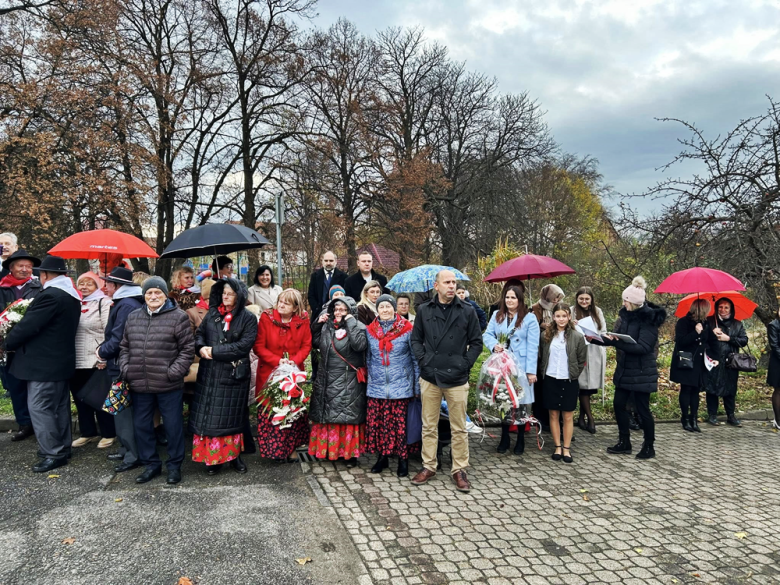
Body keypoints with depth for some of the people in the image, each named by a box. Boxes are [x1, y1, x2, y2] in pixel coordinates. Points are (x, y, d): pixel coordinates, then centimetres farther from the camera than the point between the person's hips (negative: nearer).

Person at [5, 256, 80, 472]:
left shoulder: (50, 295, -20)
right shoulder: (71, 296, 10)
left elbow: (28, 325, -19)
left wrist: (7, 343, -2)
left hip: (43, 362, -10)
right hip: (61, 359, 10)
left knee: (39, 407, -3)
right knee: (59, 406, 16)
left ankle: (53, 454, 1)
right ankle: (62, 447, 25)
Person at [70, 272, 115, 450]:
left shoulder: (104, 303, -6)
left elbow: (109, 332, -13)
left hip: (96, 361, -7)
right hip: (76, 360, 7)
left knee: (99, 398, 1)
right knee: (79, 397, 13)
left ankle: (108, 433, 14)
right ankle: (88, 432, 27)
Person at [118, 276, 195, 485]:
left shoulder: (178, 317, -6)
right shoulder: (133, 317, 11)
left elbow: (188, 348, -8)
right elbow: (125, 347, 17)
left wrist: (174, 372, -14)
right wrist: (126, 370, 4)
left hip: (168, 384, -5)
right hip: (139, 384, 5)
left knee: (173, 425, 5)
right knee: (141, 425, 14)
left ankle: (174, 465, 22)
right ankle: (151, 463, 30)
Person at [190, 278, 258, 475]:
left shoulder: (248, 318, -4)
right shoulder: (212, 314, 10)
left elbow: (244, 345, -15)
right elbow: (199, 334, 10)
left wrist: (214, 351, -15)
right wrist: (201, 348, -13)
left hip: (234, 374, -3)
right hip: (209, 373, 3)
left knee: (232, 416, 7)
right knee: (209, 415, 5)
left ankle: (234, 455, 21)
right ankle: (212, 457, 15)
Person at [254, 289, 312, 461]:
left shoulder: (303, 321, -2)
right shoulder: (266, 318, -8)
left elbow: (306, 345, 2)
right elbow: (259, 346, -8)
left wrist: (295, 361, -15)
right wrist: (277, 361, -17)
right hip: (269, 372, -1)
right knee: (270, 412, 0)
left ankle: (291, 447, 21)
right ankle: (272, 448, 15)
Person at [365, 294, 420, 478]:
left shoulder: (407, 329, -1)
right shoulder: (370, 330, 8)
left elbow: (415, 358, 1)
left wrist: (417, 385, -2)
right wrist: (370, 378, 11)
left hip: (401, 385, -3)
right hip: (377, 386, 3)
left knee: (400, 423, -2)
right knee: (375, 421, 2)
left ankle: (403, 459, 13)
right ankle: (382, 456, 20)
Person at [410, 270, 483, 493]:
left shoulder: (467, 311, 1)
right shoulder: (424, 310, 5)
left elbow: (476, 342, 4)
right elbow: (416, 339, 10)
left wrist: (466, 364, -5)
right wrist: (423, 360, -2)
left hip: (457, 378, -1)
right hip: (430, 377, 1)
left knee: (459, 428, 7)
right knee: (429, 426, 11)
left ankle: (459, 470, 20)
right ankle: (428, 466, 25)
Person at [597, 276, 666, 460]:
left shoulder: (648, 319, -18)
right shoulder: (627, 315, 3)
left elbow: (643, 347, -25)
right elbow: (617, 337, 8)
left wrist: (617, 342, -32)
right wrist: (596, 339, -5)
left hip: (642, 372, -7)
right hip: (624, 369, 7)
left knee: (642, 408, 3)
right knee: (619, 404, 10)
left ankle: (649, 447, 21)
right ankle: (624, 443, 25)